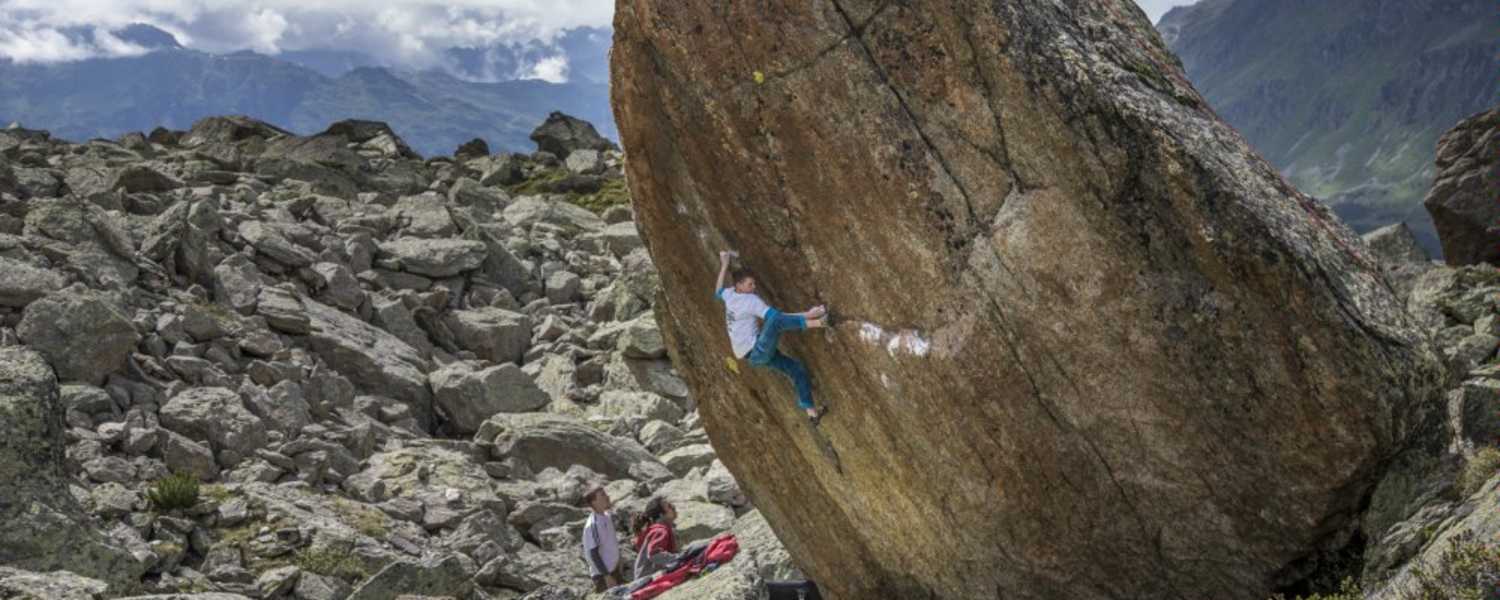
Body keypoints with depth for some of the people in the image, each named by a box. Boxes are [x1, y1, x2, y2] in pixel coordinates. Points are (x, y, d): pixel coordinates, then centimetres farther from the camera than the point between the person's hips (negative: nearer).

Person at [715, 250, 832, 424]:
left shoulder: (728, 294, 5)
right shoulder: (751, 300, -17)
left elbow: (718, 290, 31)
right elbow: (776, 316, -25)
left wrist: (724, 266, 39)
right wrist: (807, 314, -26)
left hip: (756, 353, 10)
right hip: (756, 352, -10)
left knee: (798, 369, 10)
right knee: (775, 321, -36)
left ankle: (809, 409, 9)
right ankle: (813, 323, -44)